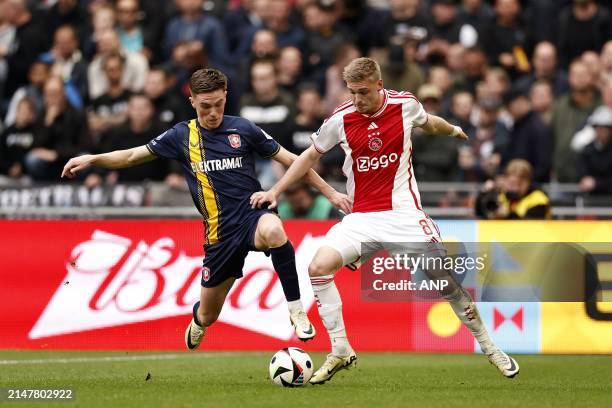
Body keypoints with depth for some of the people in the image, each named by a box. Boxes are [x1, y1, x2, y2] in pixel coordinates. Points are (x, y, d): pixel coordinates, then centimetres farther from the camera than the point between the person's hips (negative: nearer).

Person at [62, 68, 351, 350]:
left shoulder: (242, 129, 0)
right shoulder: (182, 135, 5)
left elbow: (289, 160, 5)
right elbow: (132, 156, 11)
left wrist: (330, 193, 3)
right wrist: (91, 159, -3)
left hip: (252, 215, -2)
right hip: (220, 231, 2)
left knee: (273, 230, -41)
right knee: (207, 316, 9)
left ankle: (296, 309, -28)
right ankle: (197, 323, 50)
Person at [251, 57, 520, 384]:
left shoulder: (405, 105, -6)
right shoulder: (340, 119, -5)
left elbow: (428, 123, 20)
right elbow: (311, 155, 12)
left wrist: (453, 131, 41)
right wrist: (276, 190, 7)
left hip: (404, 212, -1)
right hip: (360, 217, 1)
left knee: (444, 276, -11)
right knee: (319, 267, -19)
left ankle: (489, 347, 9)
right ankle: (340, 353, -8)